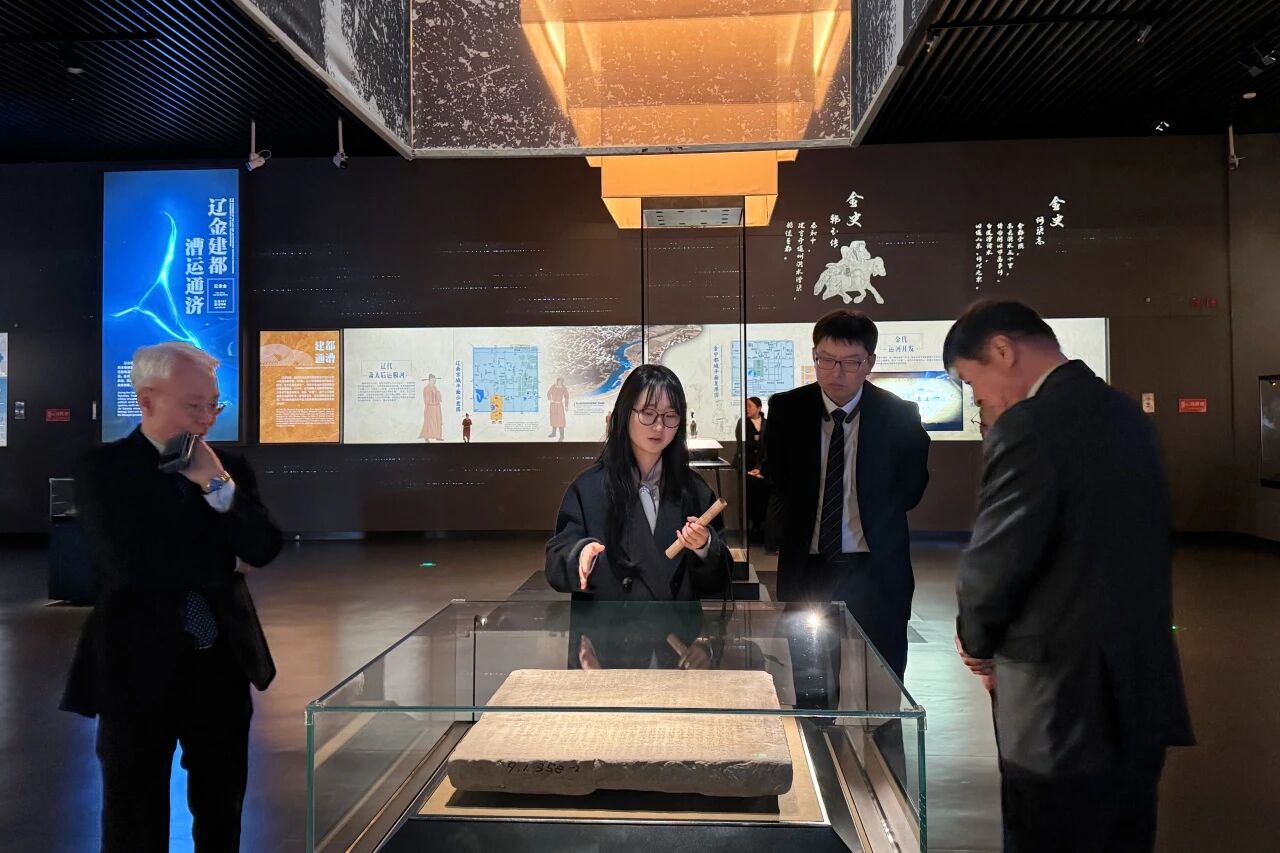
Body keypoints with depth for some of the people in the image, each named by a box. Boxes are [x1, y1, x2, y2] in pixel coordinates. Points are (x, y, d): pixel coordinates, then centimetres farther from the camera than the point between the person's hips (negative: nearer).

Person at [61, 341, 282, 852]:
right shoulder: (104, 468, -8)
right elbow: (130, 564, -20)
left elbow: (263, 550, -8)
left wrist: (217, 485, -17)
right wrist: (220, 562, -10)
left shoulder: (228, 467, 4)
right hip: (140, 667, -4)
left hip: (222, 664, 4)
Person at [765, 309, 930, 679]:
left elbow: (910, 489, 6)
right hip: (806, 569, 1)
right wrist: (787, 535, -1)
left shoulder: (898, 415, -2)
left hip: (876, 574, -1)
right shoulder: (786, 410, 1)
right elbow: (775, 484, 8)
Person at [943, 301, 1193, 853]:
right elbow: (1112, 550, 12)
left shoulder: (1028, 427, -19)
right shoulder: (1126, 416, 9)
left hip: (1065, 705, -8)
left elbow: (995, 562, -20)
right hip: (1142, 692, 9)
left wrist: (977, 641, 1)